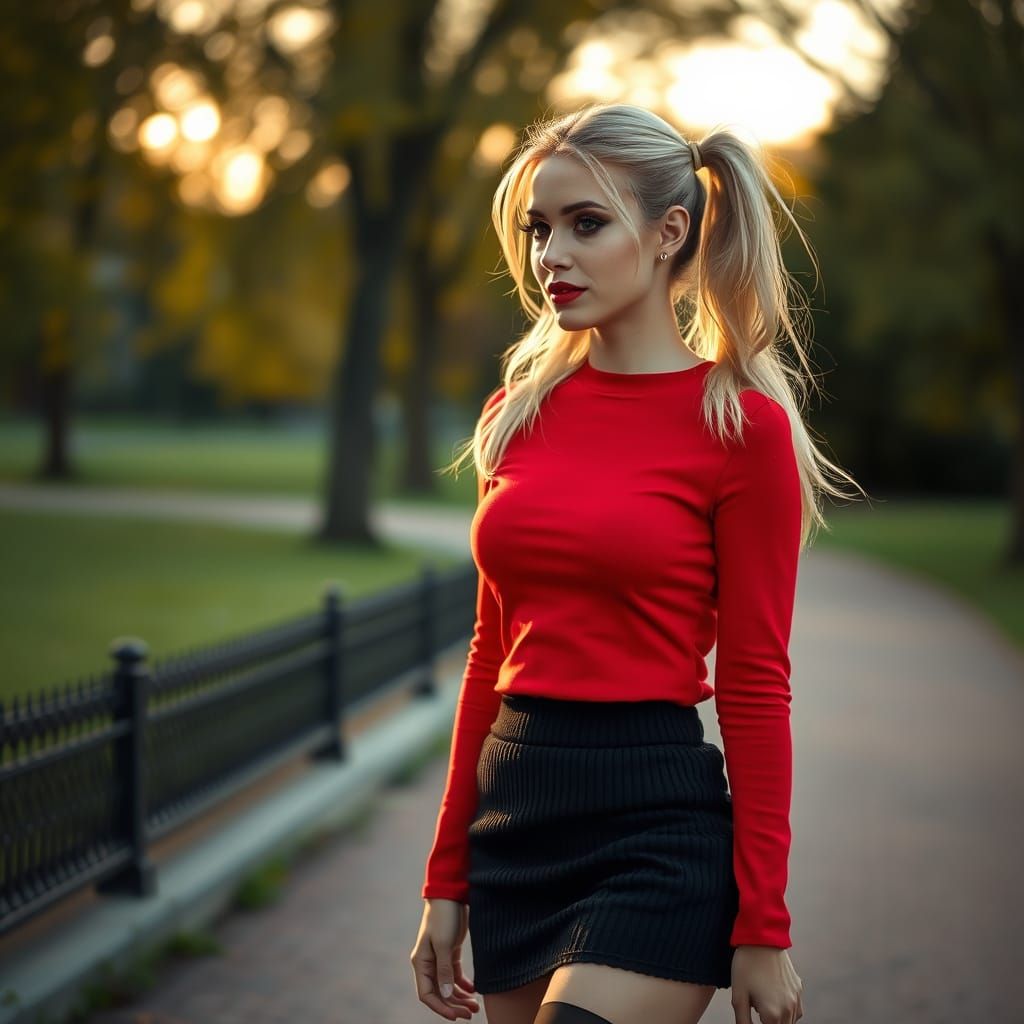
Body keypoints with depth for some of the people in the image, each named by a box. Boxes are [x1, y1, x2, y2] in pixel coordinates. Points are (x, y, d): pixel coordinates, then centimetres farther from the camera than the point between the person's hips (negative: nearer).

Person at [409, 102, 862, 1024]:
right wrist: (448, 880, 12)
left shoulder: (740, 424, -7)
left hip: (655, 820, -5)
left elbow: (755, 686, -7)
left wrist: (763, 928, -8)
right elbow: (492, 653, 12)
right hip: (513, 818, 6)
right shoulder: (520, 411, 8)